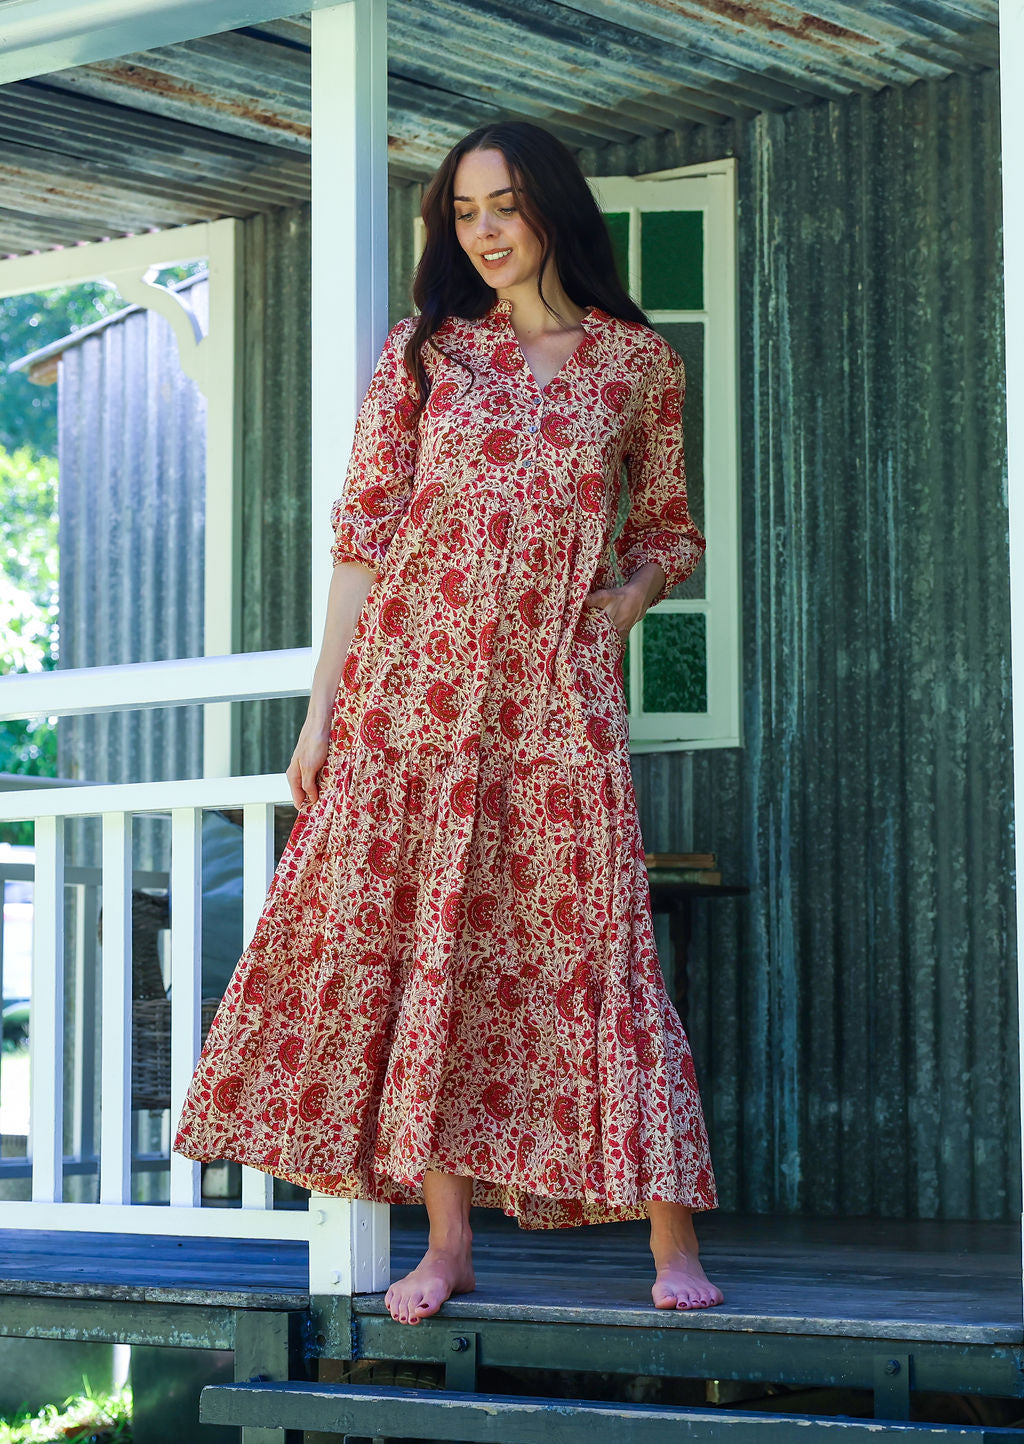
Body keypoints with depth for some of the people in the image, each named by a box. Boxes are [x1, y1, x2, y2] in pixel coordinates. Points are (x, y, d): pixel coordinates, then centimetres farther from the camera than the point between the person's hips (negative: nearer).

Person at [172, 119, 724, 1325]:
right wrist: (320, 708, 0)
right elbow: (362, 533, 4)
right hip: (412, 682, 1)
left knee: (592, 940, -5)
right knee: (416, 938, 0)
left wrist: (627, 596, -5)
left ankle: (671, 1235, -1)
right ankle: (448, 1235, 7)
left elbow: (668, 531, 17)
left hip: (556, 695, -1)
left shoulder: (639, 362, 7)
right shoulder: (423, 352, 6)